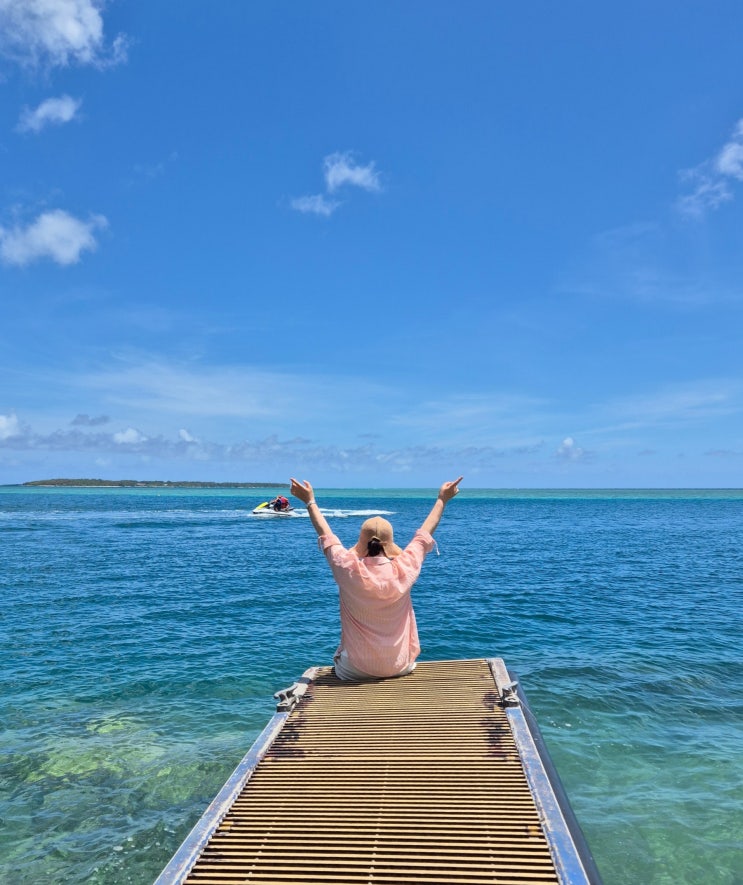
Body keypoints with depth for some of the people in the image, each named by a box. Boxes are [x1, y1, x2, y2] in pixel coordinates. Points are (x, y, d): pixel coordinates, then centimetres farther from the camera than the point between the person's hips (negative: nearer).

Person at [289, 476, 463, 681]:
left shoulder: (349, 570, -18)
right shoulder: (404, 569, -15)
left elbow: (326, 536, -1)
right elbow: (424, 534, 2)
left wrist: (310, 502, 12)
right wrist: (442, 500, 16)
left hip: (356, 670, -1)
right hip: (399, 667, 2)